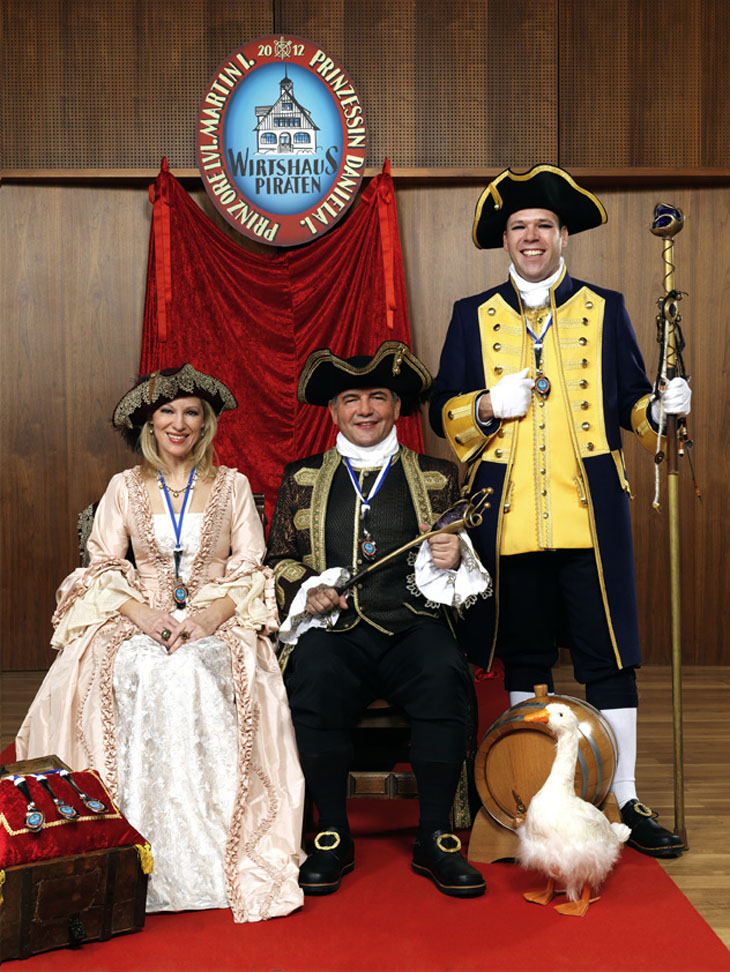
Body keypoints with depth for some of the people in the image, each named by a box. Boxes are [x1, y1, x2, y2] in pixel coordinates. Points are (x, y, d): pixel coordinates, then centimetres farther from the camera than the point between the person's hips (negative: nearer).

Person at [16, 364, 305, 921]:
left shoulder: (232, 485, 10)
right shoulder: (125, 488, 13)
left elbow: (250, 570, 4)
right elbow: (103, 568, 7)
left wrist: (209, 616, -15)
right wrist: (143, 611, -13)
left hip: (217, 622, -1)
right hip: (140, 621, 1)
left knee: (190, 673, -35)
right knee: (142, 674, -34)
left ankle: (213, 850, -28)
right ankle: (147, 847, -28)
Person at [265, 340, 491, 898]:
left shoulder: (438, 476, 17)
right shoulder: (302, 478, 18)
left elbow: (466, 571, 16)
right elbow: (279, 559, 18)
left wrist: (452, 558, -7)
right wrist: (307, 590, -2)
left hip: (414, 627, 0)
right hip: (332, 631, 0)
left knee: (444, 675, -33)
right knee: (314, 680, -33)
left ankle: (435, 840, -17)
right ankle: (333, 839, -15)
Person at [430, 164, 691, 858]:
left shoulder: (606, 310, 12)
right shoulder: (472, 317, 11)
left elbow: (630, 403, 11)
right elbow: (441, 410, 9)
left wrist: (659, 409, -10)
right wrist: (487, 405, -10)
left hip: (591, 514, 0)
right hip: (508, 517, 1)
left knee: (609, 658, 1)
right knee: (524, 659, 10)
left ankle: (621, 801, 13)